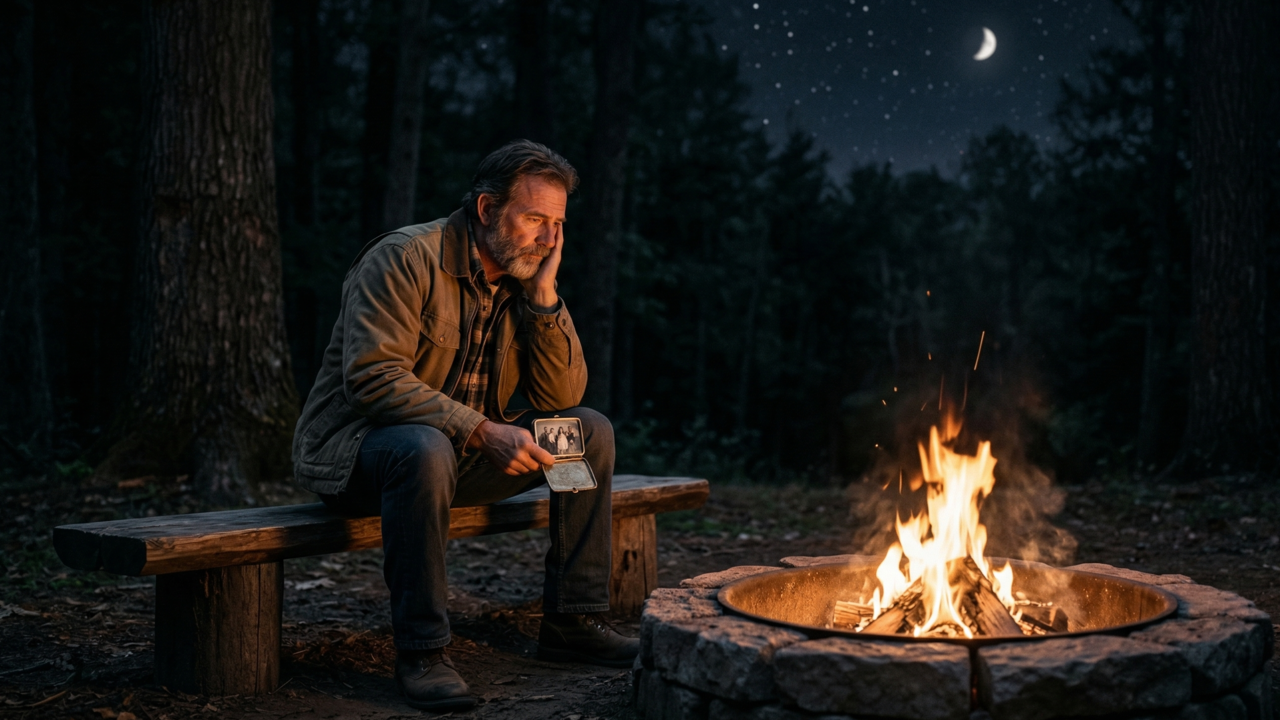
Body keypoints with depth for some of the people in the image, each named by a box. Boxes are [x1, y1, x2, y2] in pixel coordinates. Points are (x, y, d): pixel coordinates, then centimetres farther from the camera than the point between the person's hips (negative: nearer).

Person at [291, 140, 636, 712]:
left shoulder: (522, 278, 5)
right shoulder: (405, 258, -17)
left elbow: (561, 398, 0)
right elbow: (371, 377, -28)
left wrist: (544, 295, -11)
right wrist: (483, 431, -32)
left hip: (465, 448, 7)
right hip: (354, 447, -7)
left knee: (591, 431, -3)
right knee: (426, 450, -41)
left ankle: (573, 621, 1)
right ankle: (420, 651, -28)